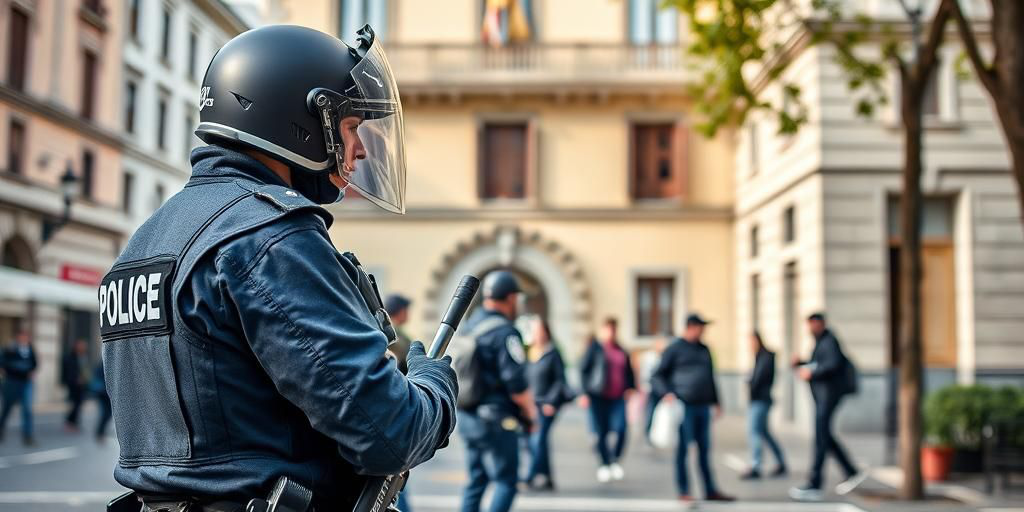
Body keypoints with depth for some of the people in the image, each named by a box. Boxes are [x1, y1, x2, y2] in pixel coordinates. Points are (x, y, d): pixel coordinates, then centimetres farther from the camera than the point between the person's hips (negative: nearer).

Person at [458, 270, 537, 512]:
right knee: (506, 482, -2)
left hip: (467, 416, 9)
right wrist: (530, 410, -4)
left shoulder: (469, 326, 10)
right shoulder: (505, 333, -16)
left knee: (476, 480, 15)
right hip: (495, 419, -9)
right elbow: (516, 382, -20)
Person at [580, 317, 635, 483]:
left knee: (621, 429, -11)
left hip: (618, 398, 3)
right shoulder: (595, 348, 1)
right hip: (599, 397, -3)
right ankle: (604, 465, 16)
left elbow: (629, 371, 24)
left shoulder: (621, 351, 14)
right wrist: (585, 392, -7)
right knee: (601, 431, -1)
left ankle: (616, 461, 10)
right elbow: (583, 370, -1)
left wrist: (630, 387, 8)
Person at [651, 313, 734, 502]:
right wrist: (667, 393, -19)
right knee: (683, 449, -2)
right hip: (684, 407, -6)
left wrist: (716, 402, 20)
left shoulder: (703, 349, 16)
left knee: (704, 449, 9)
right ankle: (683, 491, 4)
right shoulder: (674, 349, -3)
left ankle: (711, 490, 14)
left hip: (703, 407, 6)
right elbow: (658, 376, -3)